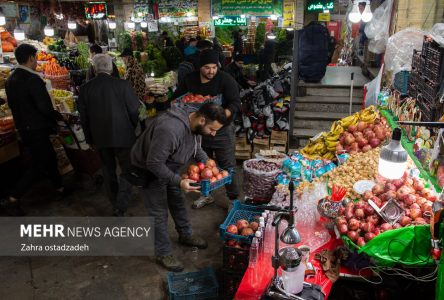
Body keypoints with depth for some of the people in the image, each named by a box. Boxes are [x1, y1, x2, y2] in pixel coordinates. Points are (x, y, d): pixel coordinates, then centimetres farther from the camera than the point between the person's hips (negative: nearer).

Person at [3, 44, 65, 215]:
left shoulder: (11, 80, 6)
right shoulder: (33, 79, -21)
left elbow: (12, 104, 12)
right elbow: (45, 106, -23)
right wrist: (54, 120, -5)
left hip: (24, 129, 9)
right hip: (37, 130, -9)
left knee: (49, 158, 20)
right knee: (37, 167, 2)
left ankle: (60, 189, 31)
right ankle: (14, 200, 4)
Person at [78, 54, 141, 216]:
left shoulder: (85, 88, -3)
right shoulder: (123, 85, -13)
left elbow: (84, 117, 4)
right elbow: (135, 111, -8)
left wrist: (90, 139, 15)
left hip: (100, 138, 4)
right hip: (124, 136, -3)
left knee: (109, 171, 19)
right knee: (127, 171, 9)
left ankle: (116, 205, 32)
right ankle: (120, 208, 0)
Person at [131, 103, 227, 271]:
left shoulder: (195, 124, -14)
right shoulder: (170, 130, -41)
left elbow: (195, 148, 5)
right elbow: (154, 164, -34)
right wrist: (179, 181, -35)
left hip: (168, 167, 8)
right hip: (148, 170, -8)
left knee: (177, 201, 20)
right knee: (159, 213, 1)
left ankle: (185, 235, 41)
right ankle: (162, 254, 19)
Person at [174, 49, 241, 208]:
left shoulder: (226, 80, -14)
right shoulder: (190, 79, -1)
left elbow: (236, 103, -20)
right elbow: (176, 98, 9)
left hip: (222, 130, -5)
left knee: (227, 166, 1)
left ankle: (234, 197, 18)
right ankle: (206, 195, 37)